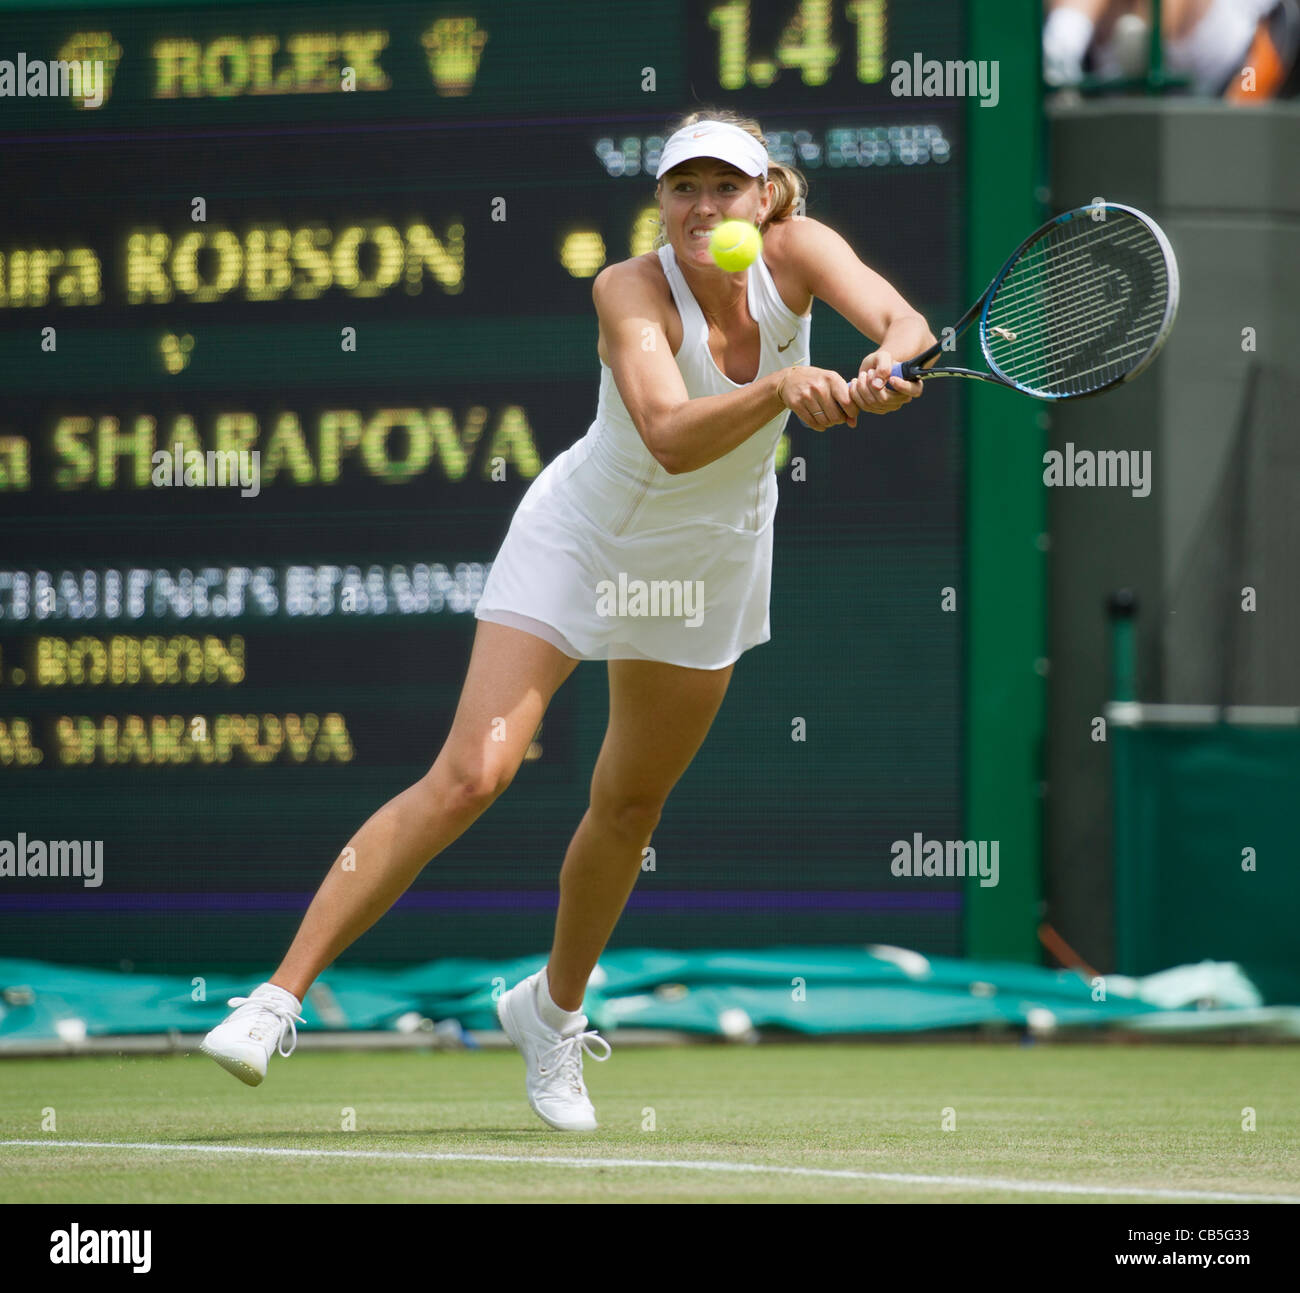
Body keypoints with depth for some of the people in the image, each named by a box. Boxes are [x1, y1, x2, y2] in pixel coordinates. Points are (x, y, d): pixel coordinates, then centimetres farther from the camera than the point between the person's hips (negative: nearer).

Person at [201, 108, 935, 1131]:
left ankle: (554, 1010, 41)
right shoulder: (631, 291, -27)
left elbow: (906, 325, -31)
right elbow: (670, 436, -42)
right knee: (471, 776, -18)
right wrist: (781, 386, -58)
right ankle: (278, 998, -17)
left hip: (709, 565, 5)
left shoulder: (797, 251, -17)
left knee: (630, 808, 15)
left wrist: (884, 372, -54)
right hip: (580, 542, -4)